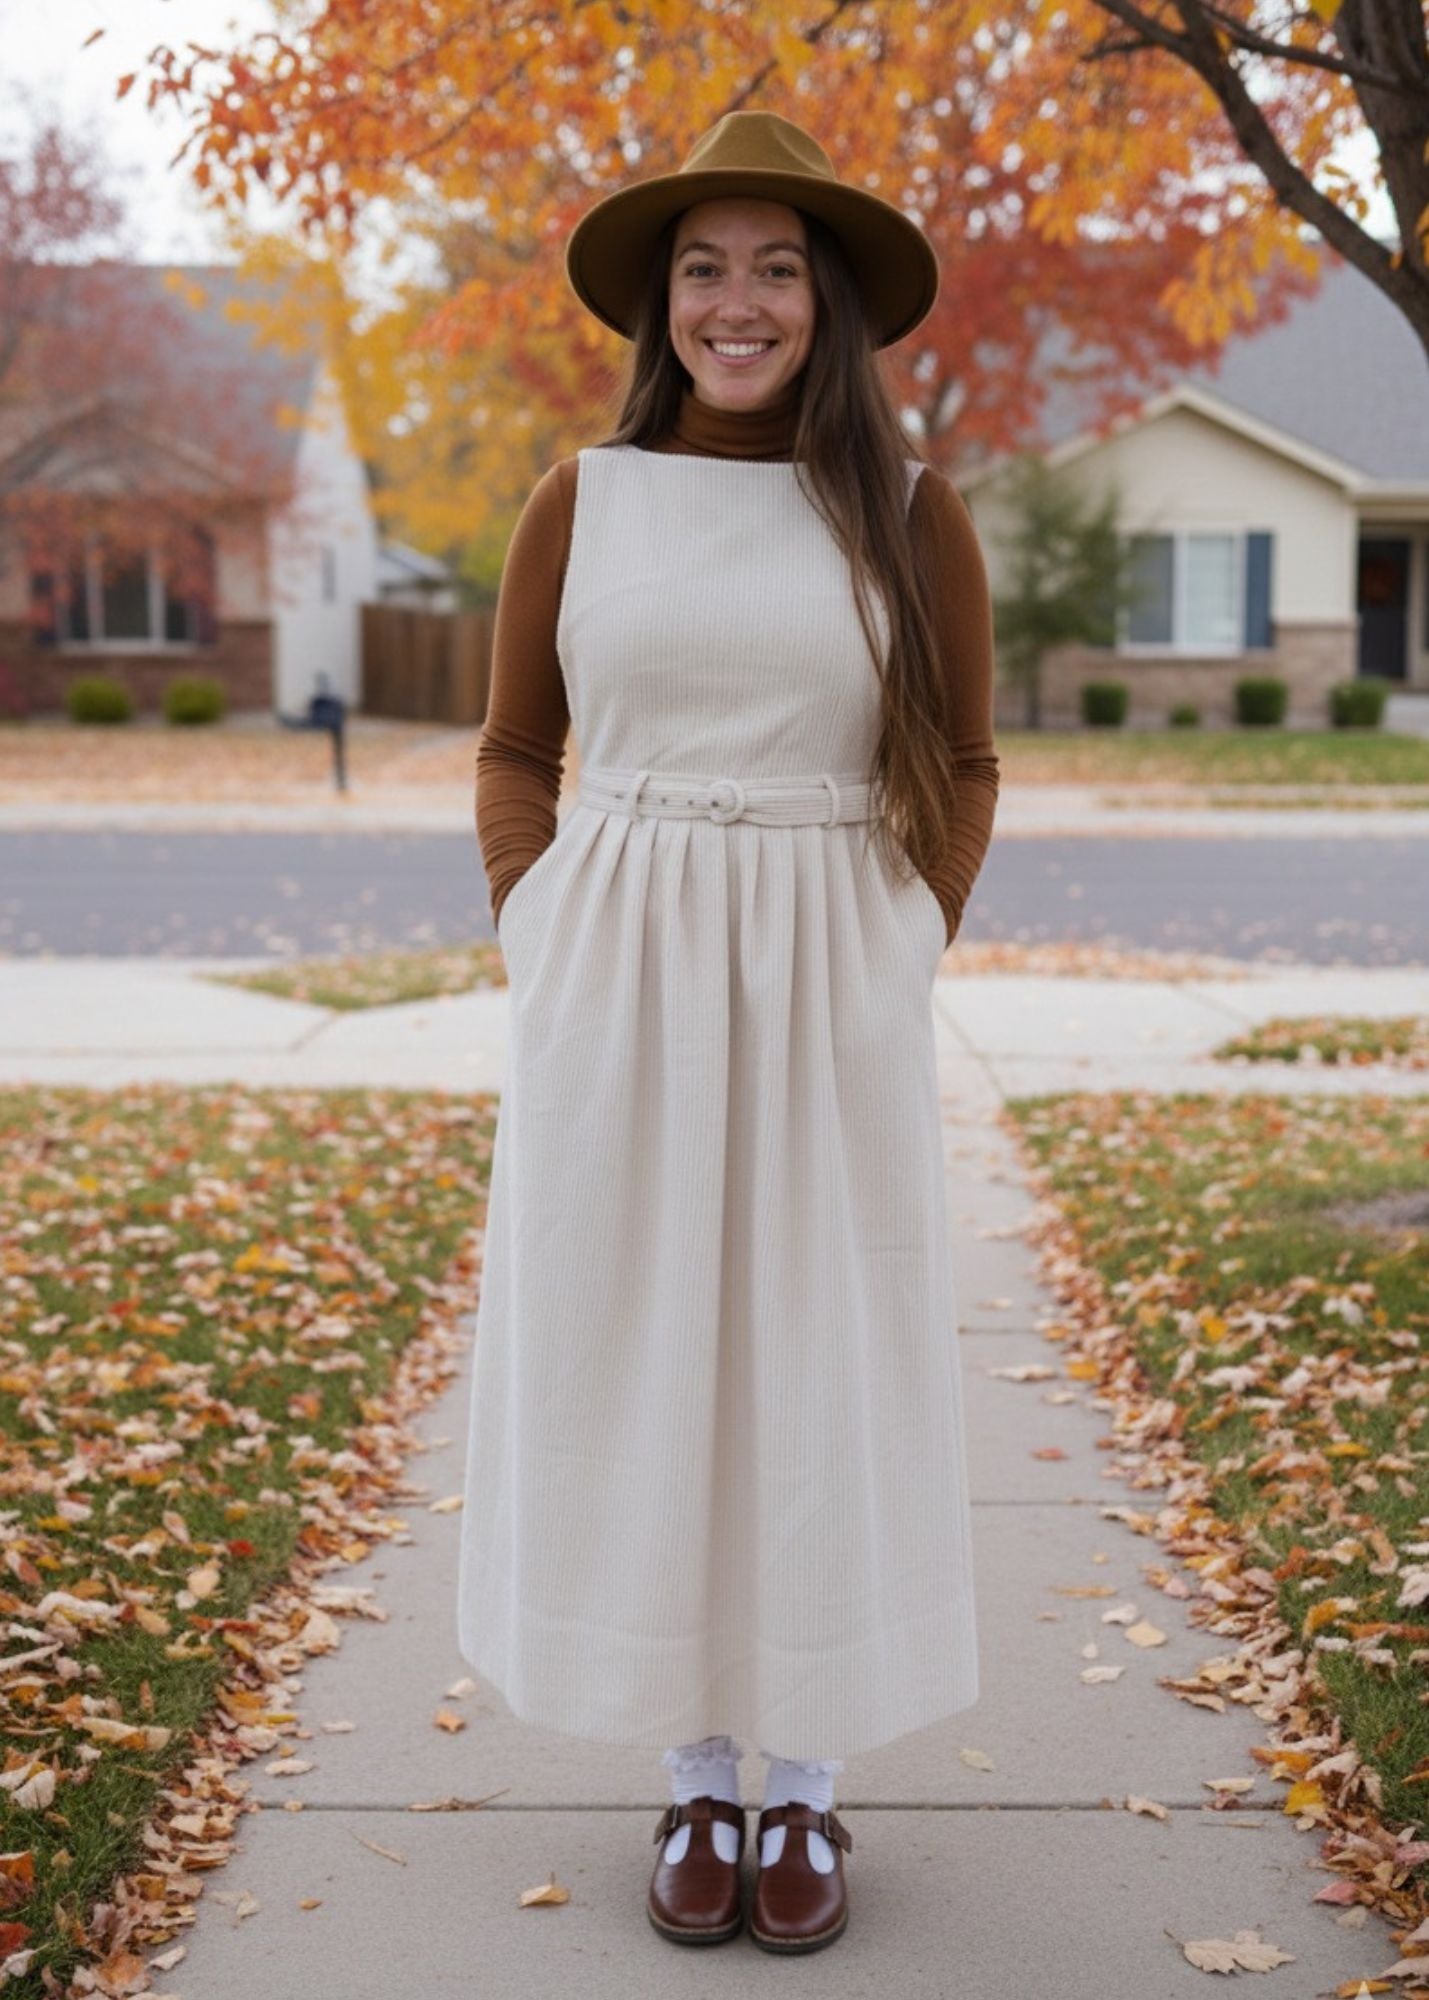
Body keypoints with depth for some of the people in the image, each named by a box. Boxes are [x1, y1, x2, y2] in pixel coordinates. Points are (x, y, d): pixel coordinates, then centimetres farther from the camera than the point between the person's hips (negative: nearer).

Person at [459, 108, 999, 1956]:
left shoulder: (908, 513, 2)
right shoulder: (580, 502, 4)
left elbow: (962, 766, 9)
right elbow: (513, 749, 12)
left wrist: (910, 951, -1)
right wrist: (536, 938, 0)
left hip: (826, 1000, -1)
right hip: (616, 996, 1)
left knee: (824, 1371, 4)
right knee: (630, 1367, 6)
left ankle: (806, 1789, 22)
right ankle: (694, 1782, 22)